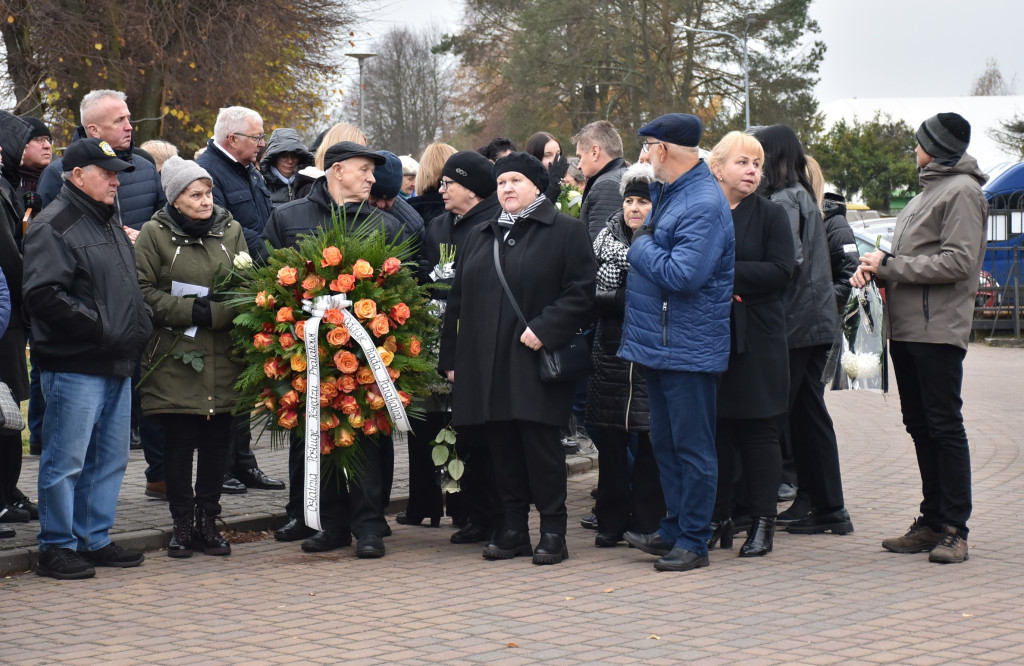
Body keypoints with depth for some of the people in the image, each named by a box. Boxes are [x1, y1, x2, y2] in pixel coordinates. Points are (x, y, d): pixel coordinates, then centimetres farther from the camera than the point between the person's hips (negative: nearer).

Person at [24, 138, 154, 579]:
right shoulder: (54, 226, -10)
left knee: (111, 458, 13)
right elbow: (42, 295, -20)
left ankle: (95, 539, 23)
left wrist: (139, 324, 12)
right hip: (74, 366, -9)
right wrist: (96, 327, -19)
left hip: (117, 364, 9)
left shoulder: (109, 224, 20)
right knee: (66, 460, -3)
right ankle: (56, 547, 6)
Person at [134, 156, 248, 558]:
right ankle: (182, 523, 11)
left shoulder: (231, 231, 10)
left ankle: (208, 521, 16)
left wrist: (215, 313, -10)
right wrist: (189, 311, -14)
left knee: (217, 442, 6)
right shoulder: (155, 234, 1)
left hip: (223, 359, 3)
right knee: (179, 442, 1)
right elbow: (144, 292, -5)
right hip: (174, 357, -3)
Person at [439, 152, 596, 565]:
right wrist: (450, 357, 13)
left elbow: (581, 293, -6)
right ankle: (513, 528, 14)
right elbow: (458, 300, 19)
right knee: (502, 446, 6)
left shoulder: (566, 233, 2)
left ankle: (553, 531, 1)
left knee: (540, 444, -7)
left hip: (535, 361, -5)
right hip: (485, 363, 5)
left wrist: (545, 329, -18)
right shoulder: (478, 238, 19)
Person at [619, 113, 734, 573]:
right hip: (659, 343, 10)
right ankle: (674, 529, 26)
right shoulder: (666, 192, 12)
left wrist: (642, 246, -14)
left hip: (688, 347, -10)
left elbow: (683, 275, -27)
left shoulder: (704, 203, -18)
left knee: (692, 445, -2)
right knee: (665, 443, 16)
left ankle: (694, 542, 4)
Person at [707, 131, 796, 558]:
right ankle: (717, 520, 13)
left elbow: (781, 271, -9)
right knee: (714, 430, 4)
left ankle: (762, 523, 6)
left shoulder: (771, 215, 3)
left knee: (759, 431, 0)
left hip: (758, 341, -2)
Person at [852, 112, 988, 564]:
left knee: (944, 425, -7)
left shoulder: (962, 191, -8)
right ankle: (932, 522, 16)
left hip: (938, 329, -9)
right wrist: (873, 267, 3)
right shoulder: (929, 190, 22)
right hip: (906, 327, 9)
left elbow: (958, 262, -17)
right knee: (919, 425, 11)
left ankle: (954, 529, -5)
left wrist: (890, 266, -14)